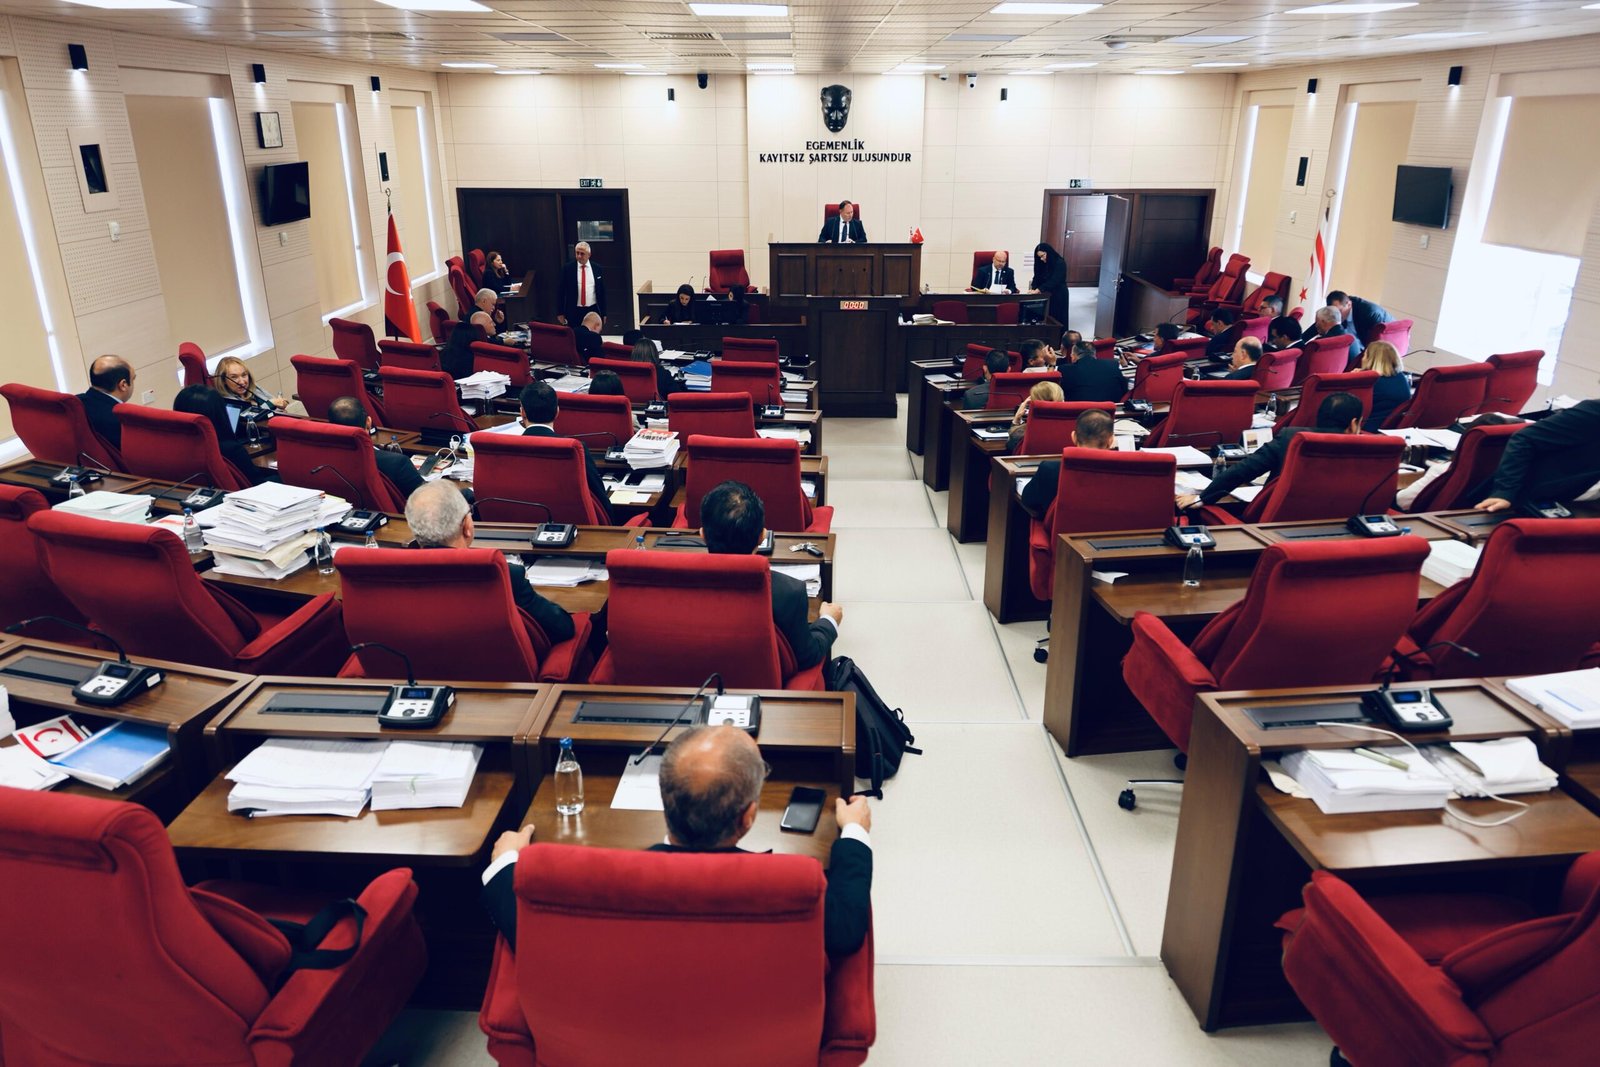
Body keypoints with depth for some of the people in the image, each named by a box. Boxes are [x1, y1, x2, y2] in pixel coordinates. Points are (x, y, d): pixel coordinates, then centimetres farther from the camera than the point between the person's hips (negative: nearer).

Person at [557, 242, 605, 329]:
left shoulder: (597, 269, 5)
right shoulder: (567, 268, 0)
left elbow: (602, 292, 10)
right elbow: (561, 291, 3)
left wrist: (603, 314, 8)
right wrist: (560, 313, 0)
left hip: (593, 311, 2)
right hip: (574, 312, -1)